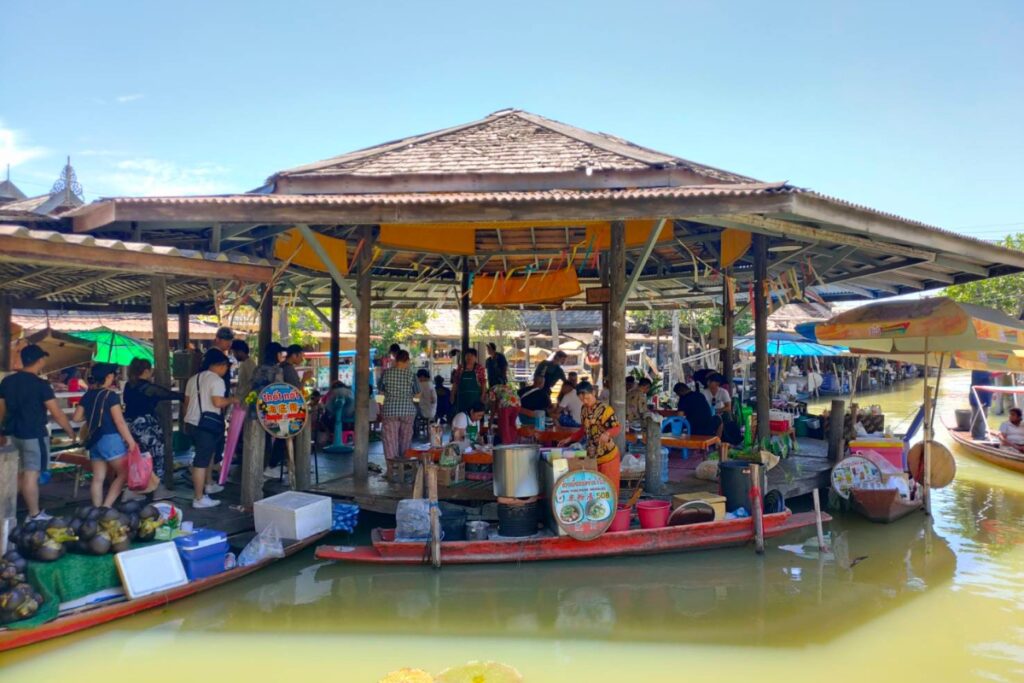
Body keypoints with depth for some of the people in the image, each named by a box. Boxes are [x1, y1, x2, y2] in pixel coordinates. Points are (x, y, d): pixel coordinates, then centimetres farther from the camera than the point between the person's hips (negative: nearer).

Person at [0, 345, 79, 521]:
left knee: (18, 474, 20)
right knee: (31, 475, -1)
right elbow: (57, 413, -13)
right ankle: (34, 515, 7)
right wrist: (71, 432, -1)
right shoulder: (40, 384, -14)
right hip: (33, 435, -7)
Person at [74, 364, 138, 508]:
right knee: (124, 474, 1)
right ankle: (106, 507, -7)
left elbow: (76, 417, 13)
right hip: (111, 439, -7)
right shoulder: (111, 395, -11)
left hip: (94, 441, 7)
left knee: (98, 478, 9)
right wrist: (131, 441, -13)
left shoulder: (87, 395, 9)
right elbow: (119, 421, -15)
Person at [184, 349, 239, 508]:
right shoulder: (216, 380, -12)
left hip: (193, 421, 10)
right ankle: (199, 499, -1)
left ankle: (208, 485, 39)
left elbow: (188, 400, 19)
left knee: (209, 453, 27)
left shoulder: (194, 379, 16)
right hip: (207, 423, -10)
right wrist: (232, 400, -7)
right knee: (202, 460, -5)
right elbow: (218, 402, -23)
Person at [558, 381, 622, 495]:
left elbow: (617, 427, -15)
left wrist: (607, 434, -35)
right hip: (591, 455, 7)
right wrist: (569, 439, 13)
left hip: (607, 455, -7)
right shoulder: (584, 409, 8)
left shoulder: (604, 409, -14)